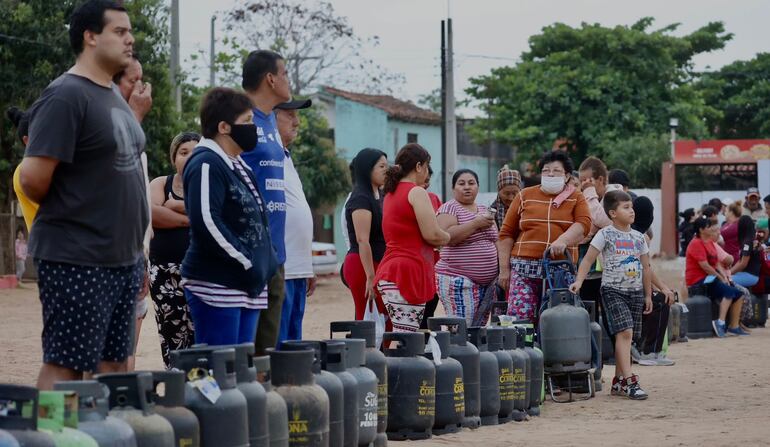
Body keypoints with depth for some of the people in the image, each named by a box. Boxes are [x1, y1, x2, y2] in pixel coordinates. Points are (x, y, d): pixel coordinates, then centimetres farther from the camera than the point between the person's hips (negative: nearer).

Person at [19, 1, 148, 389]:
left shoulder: (114, 96, 14)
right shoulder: (66, 96, -14)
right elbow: (33, 178, -20)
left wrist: (135, 240, 16)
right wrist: (64, 210, -2)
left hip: (125, 258, 9)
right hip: (78, 260, -8)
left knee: (113, 366, 11)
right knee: (64, 368, -5)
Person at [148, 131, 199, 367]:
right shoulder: (161, 184, 15)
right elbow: (152, 213, -6)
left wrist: (175, 206, -7)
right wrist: (190, 218, -7)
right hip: (165, 270, 2)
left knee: (199, 337, -11)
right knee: (172, 336, -2)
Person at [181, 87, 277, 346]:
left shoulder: (239, 166, 19)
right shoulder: (206, 164, -11)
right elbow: (207, 222, -22)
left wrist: (266, 261, 11)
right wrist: (247, 263, -18)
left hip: (246, 286, 10)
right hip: (216, 286, -10)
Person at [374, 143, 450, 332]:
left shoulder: (391, 194, 20)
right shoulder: (416, 192, -6)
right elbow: (432, 234, -14)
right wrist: (447, 237, 6)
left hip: (389, 272, 9)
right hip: (408, 272, -9)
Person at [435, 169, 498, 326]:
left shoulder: (484, 210, 18)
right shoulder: (449, 208, -2)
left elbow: (494, 241, 27)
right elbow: (446, 236, -19)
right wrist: (476, 223, -18)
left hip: (487, 282, 7)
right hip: (458, 280, -7)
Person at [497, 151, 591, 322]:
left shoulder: (576, 198, 12)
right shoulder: (525, 196, 14)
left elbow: (584, 224, -6)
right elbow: (507, 234, 12)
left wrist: (563, 240, -25)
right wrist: (504, 268, 4)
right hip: (525, 269, 0)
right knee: (519, 318, -12)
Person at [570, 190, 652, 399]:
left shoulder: (639, 237, 10)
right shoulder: (605, 235, -4)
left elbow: (646, 267, 16)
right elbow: (588, 259, -5)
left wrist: (648, 295, 16)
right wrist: (579, 281, -17)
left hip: (635, 292, 5)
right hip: (613, 290, -5)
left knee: (626, 336, 6)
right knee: (624, 332, -17)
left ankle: (618, 382, 15)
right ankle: (629, 381, -20)